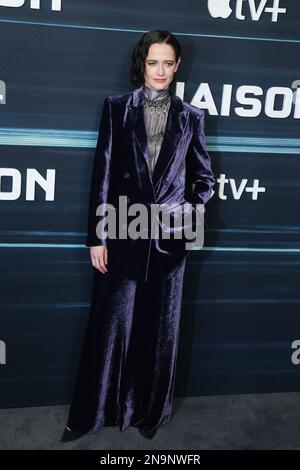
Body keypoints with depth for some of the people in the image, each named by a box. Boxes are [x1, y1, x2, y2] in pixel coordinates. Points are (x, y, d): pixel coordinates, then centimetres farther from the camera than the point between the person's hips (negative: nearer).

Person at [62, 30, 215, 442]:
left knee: (160, 327, 10)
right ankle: (90, 413, 24)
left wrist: (191, 210, -5)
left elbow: (204, 176, 14)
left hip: (168, 236, 1)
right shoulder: (117, 107, 3)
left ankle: (150, 412, 29)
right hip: (123, 233, -1)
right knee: (110, 325, 5)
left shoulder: (190, 116, 7)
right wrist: (96, 236, -6)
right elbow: (102, 172, -2)